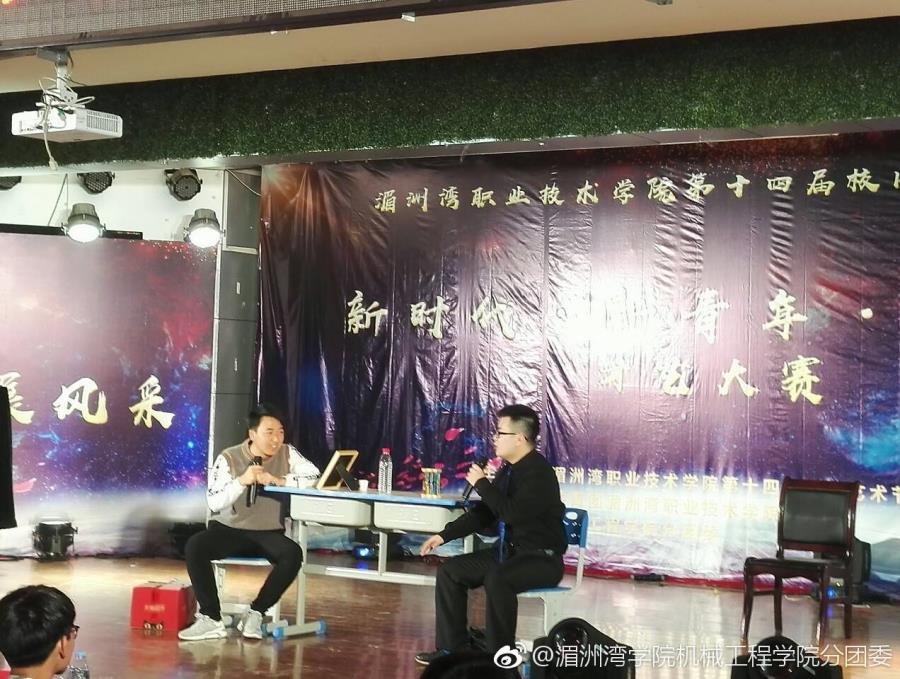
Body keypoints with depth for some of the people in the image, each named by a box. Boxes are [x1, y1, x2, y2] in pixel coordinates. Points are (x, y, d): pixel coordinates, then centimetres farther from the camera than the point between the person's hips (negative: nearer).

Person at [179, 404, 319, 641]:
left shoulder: (287, 454, 0)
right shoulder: (229, 458, -6)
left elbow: (314, 475, -12)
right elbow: (213, 503, -14)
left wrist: (279, 480, -21)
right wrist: (241, 481, -27)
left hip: (268, 533, 1)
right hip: (229, 530, -1)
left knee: (293, 554, -31)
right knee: (194, 546, -30)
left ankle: (255, 614, -16)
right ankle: (212, 619, -22)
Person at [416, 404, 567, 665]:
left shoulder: (539, 472, -20)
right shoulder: (508, 469, 6)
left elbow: (512, 513, -31)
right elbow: (484, 513, 15)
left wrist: (482, 484, -18)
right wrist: (444, 535, 9)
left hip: (541, 559, -9)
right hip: (510, 552, 9)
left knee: (497, 579, -36)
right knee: (450, 570, 2)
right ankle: (452, 648, 7)